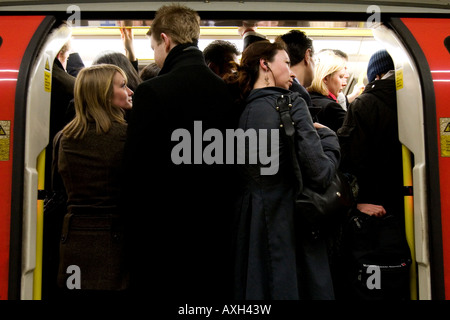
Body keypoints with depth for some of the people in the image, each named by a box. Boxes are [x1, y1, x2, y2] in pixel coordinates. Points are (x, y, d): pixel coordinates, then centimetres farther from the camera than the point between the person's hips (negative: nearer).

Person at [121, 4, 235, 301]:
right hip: (217, 237, 5)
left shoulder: (152, 92, -15)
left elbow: (137, 173, -14)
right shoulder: (228, 91, -1)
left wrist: (136, 239, 0)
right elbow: (233, 166, 5)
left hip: (166, 238, -4)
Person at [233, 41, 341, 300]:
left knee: (257, 287, 15)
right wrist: (329, 136, 1)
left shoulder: (244, 111, 5)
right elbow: (320, 173, -17)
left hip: (252, 229, 6)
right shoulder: (291, 106, -12)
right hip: (291, 232, -6)